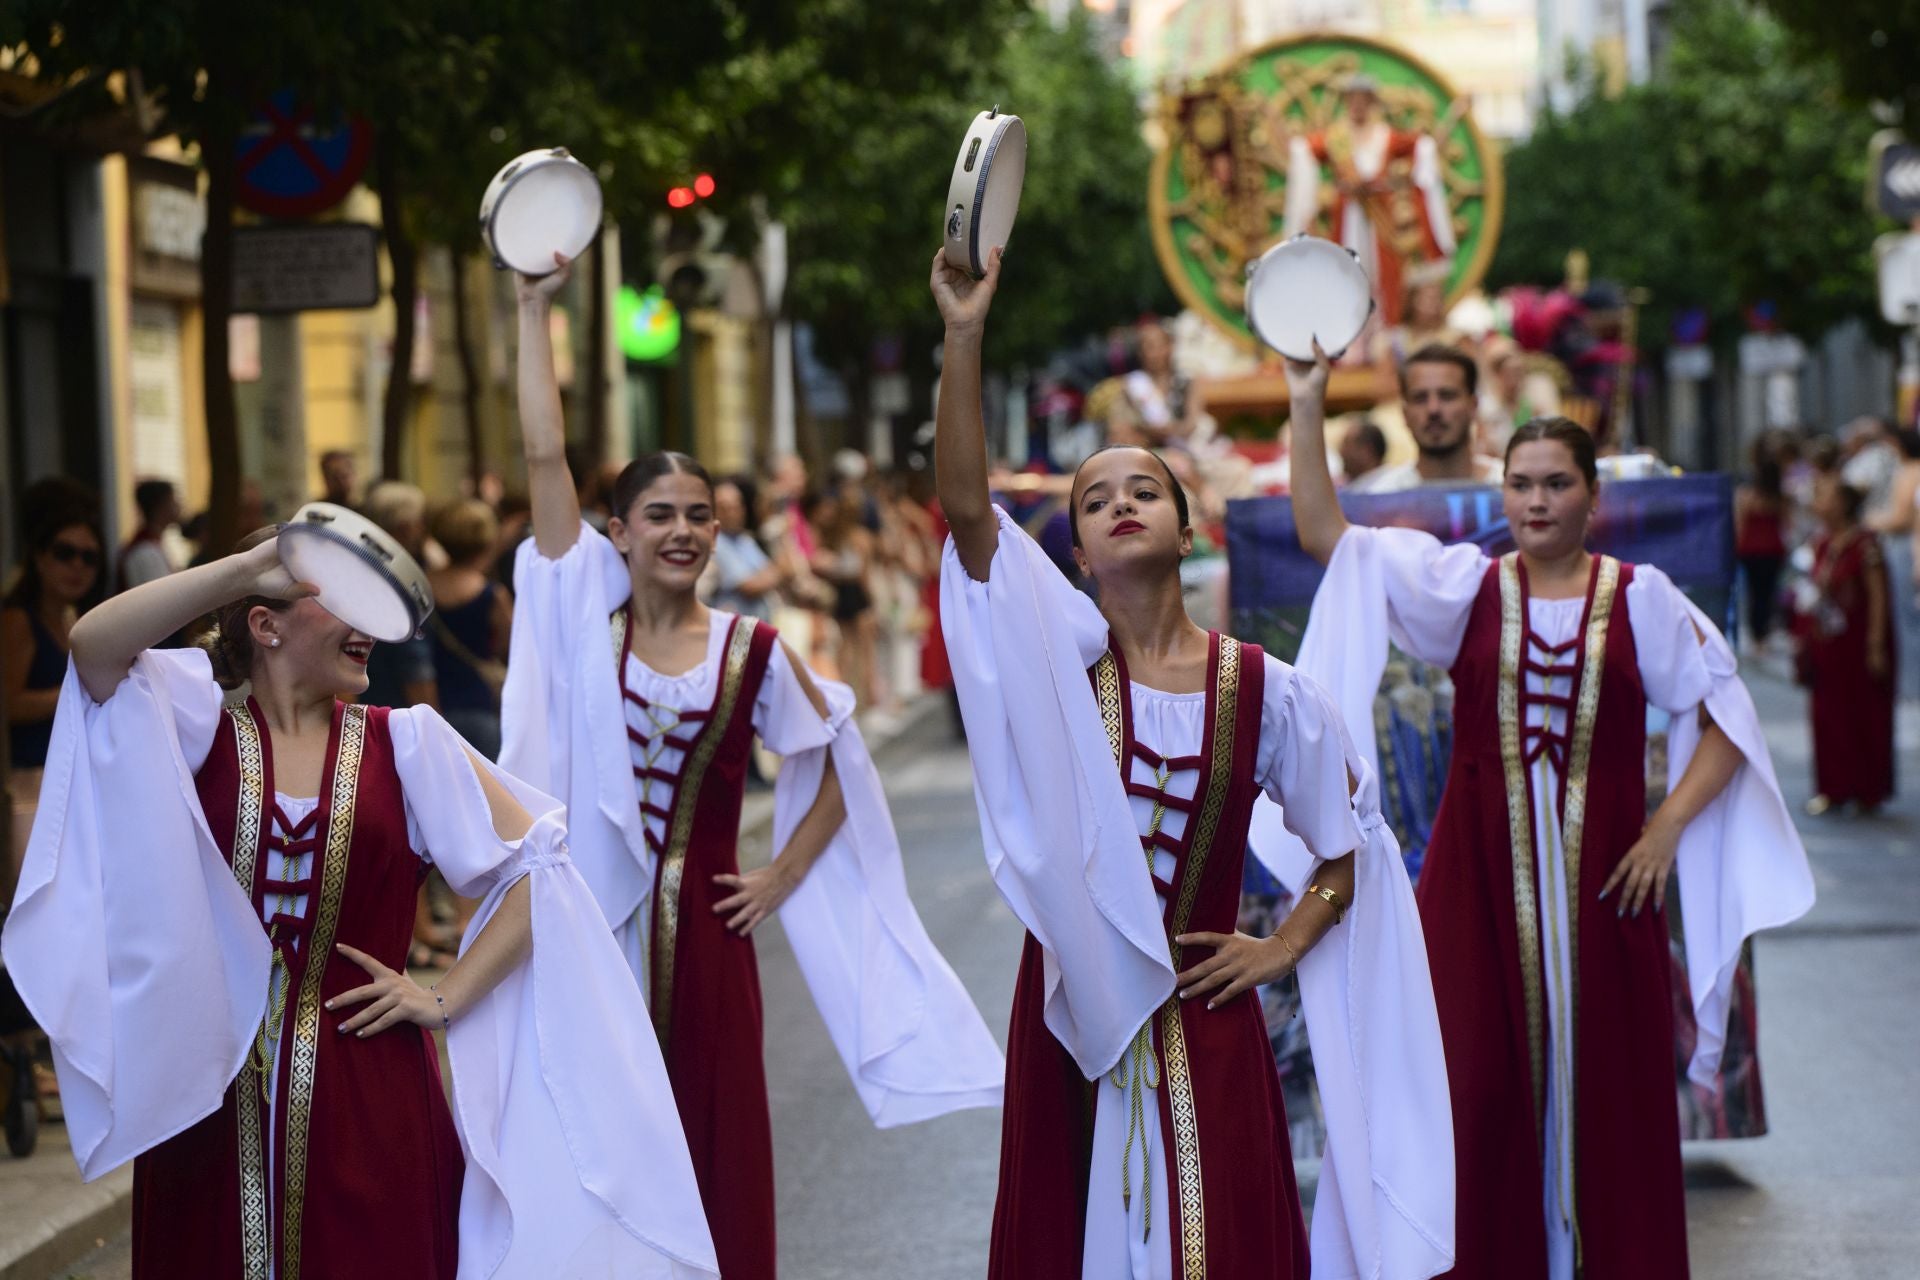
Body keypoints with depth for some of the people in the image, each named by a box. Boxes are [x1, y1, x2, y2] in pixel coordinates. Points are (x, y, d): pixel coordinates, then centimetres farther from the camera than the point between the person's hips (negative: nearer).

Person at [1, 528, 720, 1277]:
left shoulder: (405, 742, 4)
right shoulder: (199, 728, 3)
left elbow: (533, 861, 3)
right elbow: (93, 645, -15)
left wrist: (445, 1000, -3)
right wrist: (248, 565, -21)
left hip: (369, 1098, 0)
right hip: (209, 1094, 0)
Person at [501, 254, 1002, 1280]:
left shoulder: (752, 650, 1)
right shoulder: (589, 624, 0)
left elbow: (835, 763, 12)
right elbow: (544, 457, -5)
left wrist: (784, 875, 3)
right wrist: (536, 309, -7)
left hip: (701, 927, 0)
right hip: (595, 923, 0)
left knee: (712, 1150, 5)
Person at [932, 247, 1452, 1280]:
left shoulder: (1266, 692, -3)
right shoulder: (1065, 657, -4)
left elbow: (1352, 844, 12)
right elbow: (965, 507, -19)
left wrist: (1283, 949, -1)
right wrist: (964, 336, -28)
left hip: (1204, 1019, 0)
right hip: (1075, 1011, 0)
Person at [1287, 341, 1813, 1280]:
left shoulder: (1640, 598, 3)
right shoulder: (1466, 586, 4)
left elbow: (1723, 713, 5)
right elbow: (1327, 540, -3)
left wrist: (1669, 826, -5)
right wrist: (1308, 407, -10)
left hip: (1597, 877, 0)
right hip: (1479, 876, 0)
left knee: (1608, 1091, 4)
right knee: (1484, 1091, 0)